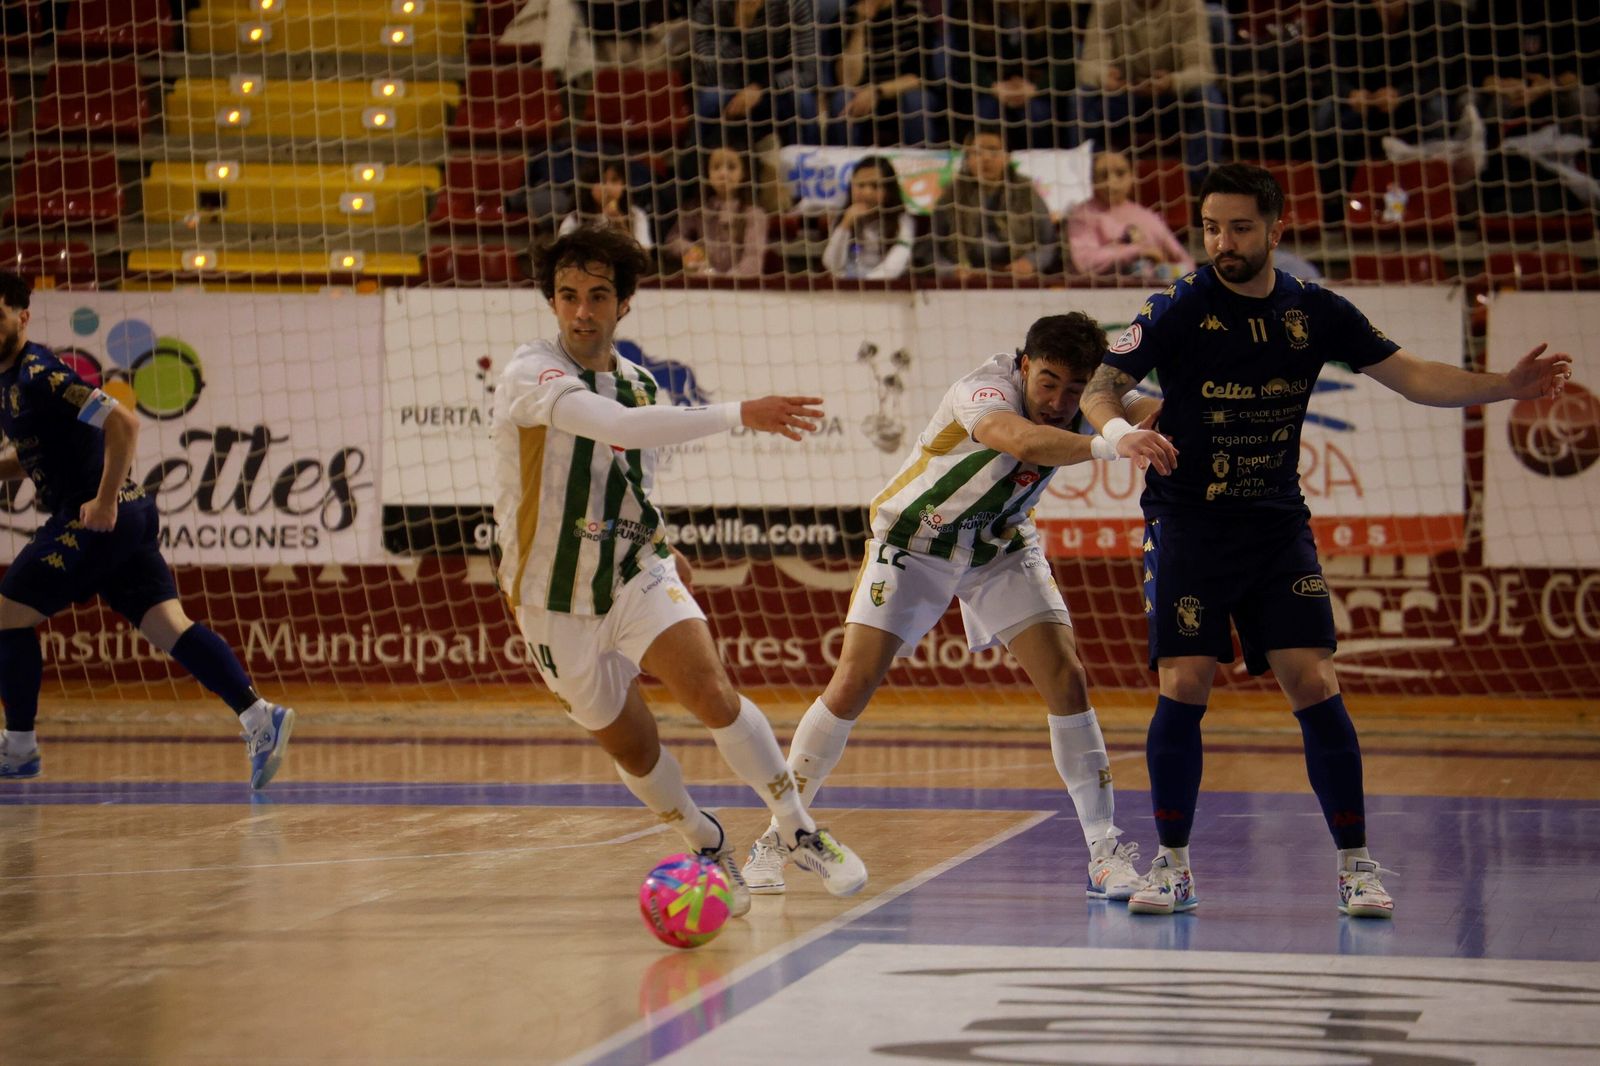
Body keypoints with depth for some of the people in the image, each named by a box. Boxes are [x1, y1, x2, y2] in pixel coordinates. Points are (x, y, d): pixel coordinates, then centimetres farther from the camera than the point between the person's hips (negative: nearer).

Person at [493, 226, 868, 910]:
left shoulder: (638, 383, 3)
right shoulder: (530, 373, -19)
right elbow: (615, 426, -37)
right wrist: (739, 415, -41)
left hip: (636, 578, 3)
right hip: (556, 604, -3)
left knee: (712, 692, -21)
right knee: (630, 748, 8)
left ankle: (799, 833, -9)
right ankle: (706, 844, 35)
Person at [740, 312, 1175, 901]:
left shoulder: (1086, 405, -15)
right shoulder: (987, 388, -34)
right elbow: (1014, 436, -56)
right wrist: (1108, 446, -69)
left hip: (1003, 549, 4)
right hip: (914, 538, -4)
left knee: (1066, 680, -11)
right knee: (852, 684, -12)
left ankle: (1105, 852, -5)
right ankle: (776, 839, 2)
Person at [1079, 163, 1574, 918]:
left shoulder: (1315, 312, 2)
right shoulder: (1179, 309, -7)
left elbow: (1412, 378, 7)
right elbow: (1101, 386, -11)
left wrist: (1503, 387, -6)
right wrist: (1119, 431, -34)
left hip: (1278, 525, 2)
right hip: (1188, 524, -2)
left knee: (1315, 687, -7)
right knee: (1183, 688, -9)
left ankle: (1356, 864, 3)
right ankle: (1173, 865, 5)